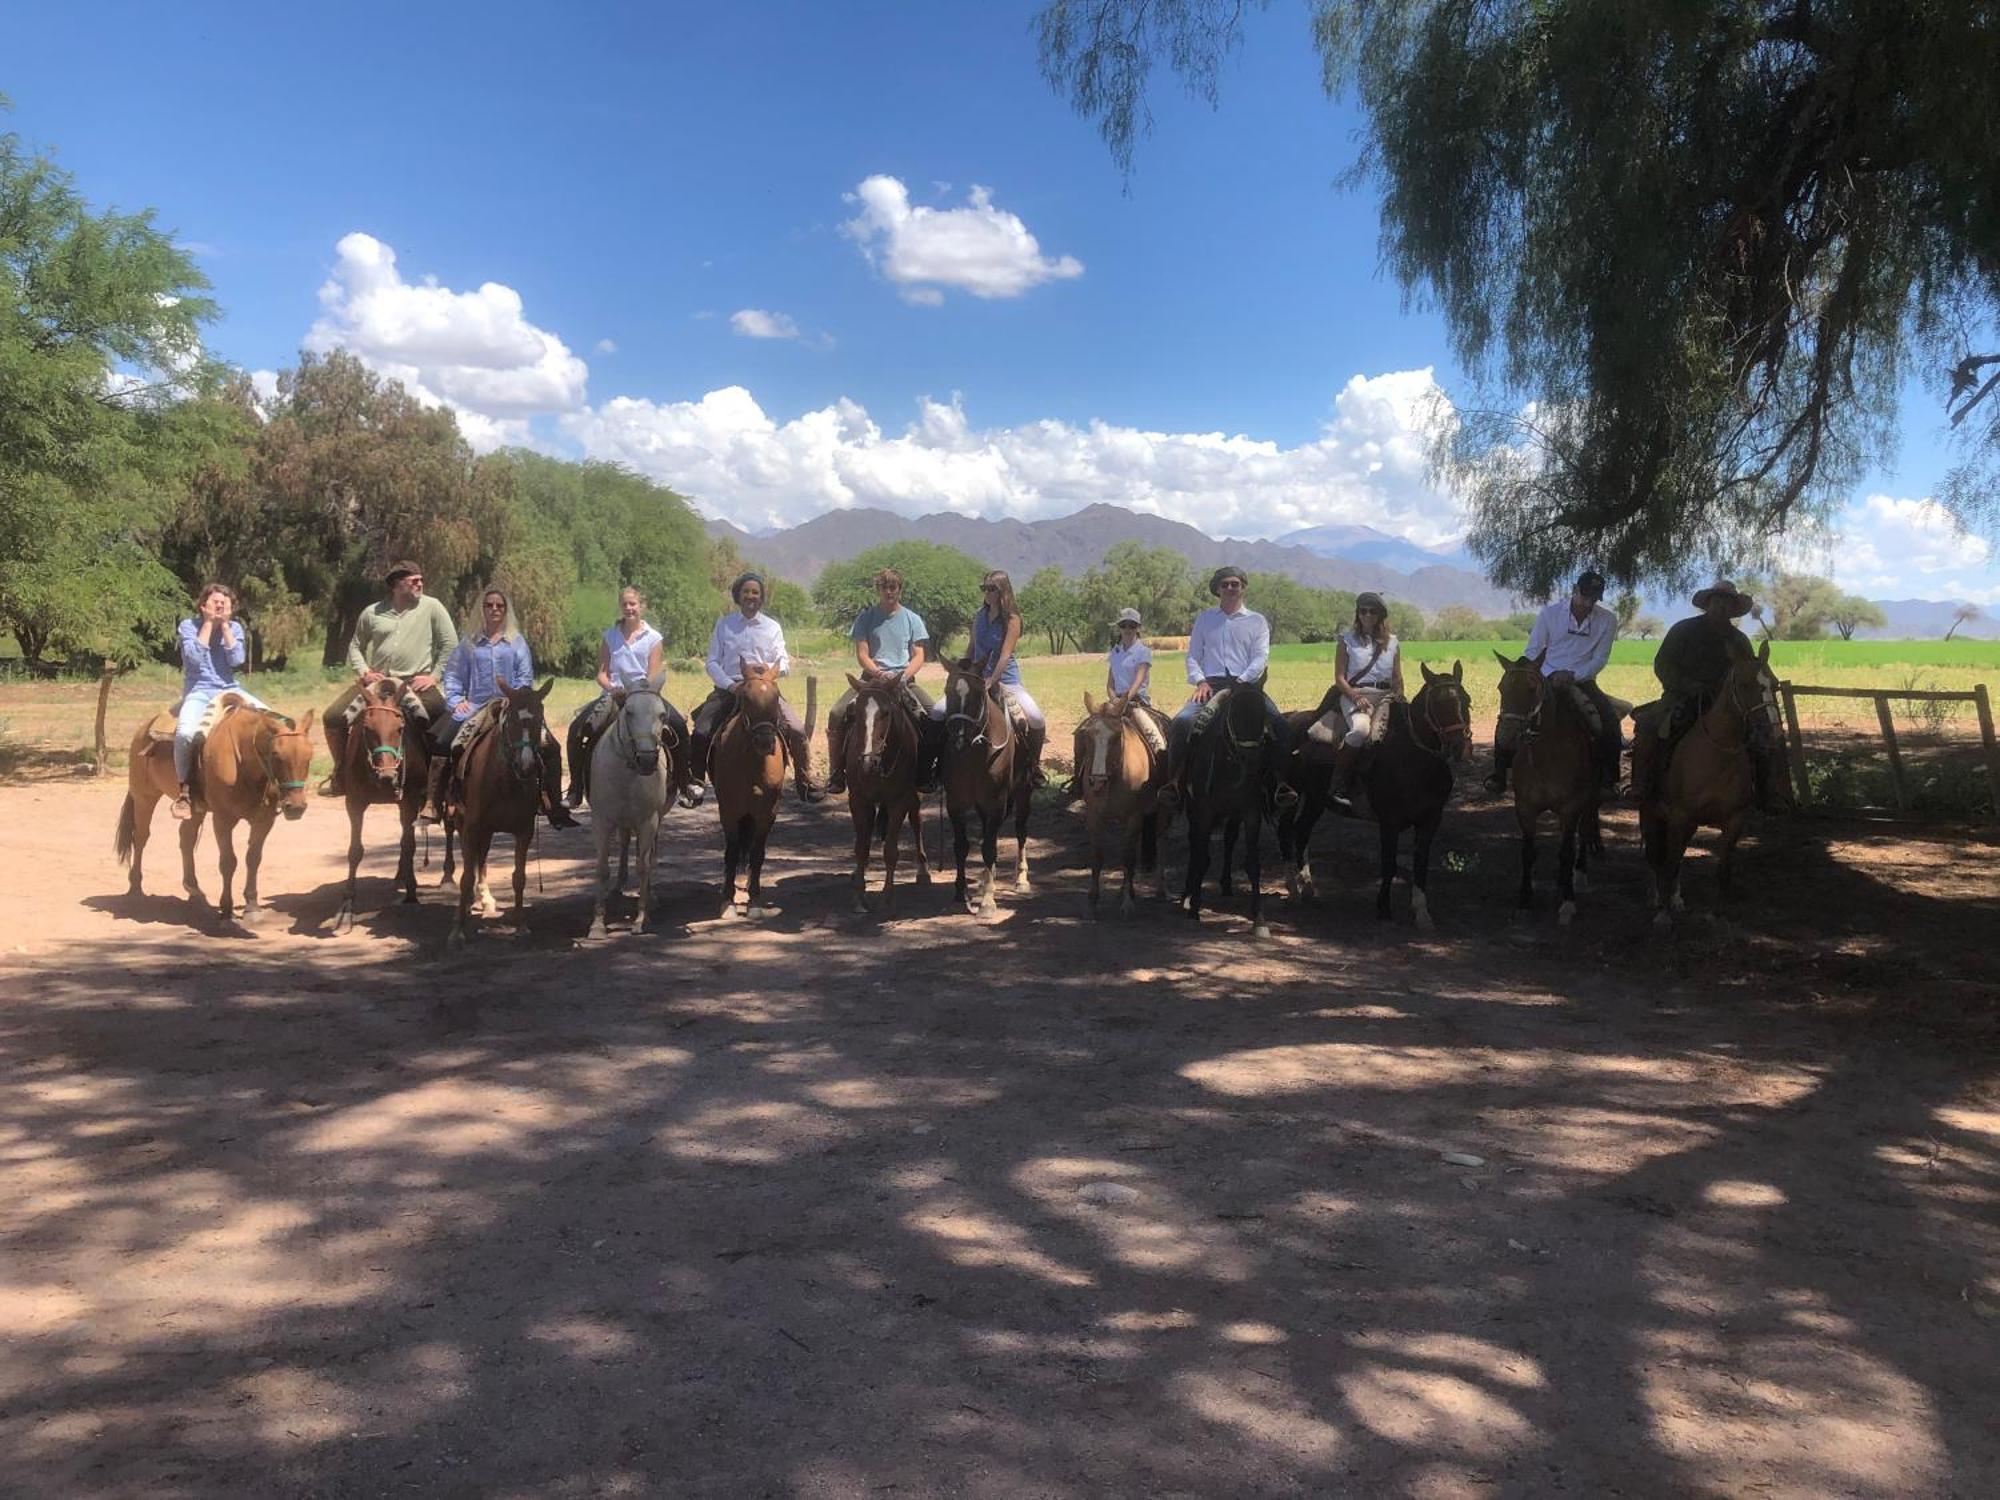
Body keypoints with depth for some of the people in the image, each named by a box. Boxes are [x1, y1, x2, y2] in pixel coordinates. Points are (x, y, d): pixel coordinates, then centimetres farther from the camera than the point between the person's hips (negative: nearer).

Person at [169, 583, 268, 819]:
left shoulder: (235, 627, 9)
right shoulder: (188, 626, 1)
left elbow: (237, 660, -6)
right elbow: (195, 657, -15)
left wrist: (225, 626, -7)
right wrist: (208, 623, -10)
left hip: (230, 689, 4)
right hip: (199, 691, -4)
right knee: (186, 732, -33)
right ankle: (183, 790, -17)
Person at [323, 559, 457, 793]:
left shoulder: (432, 607, 1)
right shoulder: (372, 613, 8)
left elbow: (450, 644, -1)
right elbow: (355, 646, 17)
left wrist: (434, 675, -7)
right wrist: (364, 672, 0)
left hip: (416, 682, -2)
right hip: (377, 680, 3)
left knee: (447, 720, -29)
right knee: (332, 717, -10)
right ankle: (341, 771, 11)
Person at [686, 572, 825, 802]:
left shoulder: (772, 627, 9)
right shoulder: (723, 624, 6)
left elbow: (784, 663, 5)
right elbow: (712, 662, 4)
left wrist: (769, 667, -18)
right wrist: (730, 684, -13)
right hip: (729, 687, 0)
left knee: (797, 730, -16)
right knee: (701, 733, -18)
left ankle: (804, 783, -1)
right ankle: (694, 784, -1)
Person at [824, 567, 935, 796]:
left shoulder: (912, 619, 9)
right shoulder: (865, 618, 6)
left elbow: (918, 656, 5)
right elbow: (862, 654, 0)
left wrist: (904, 675, -15)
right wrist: (880, 673, -19)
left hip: (904, 679, 1)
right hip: (872, 677, 0)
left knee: (934, 714, -23)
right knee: (836, 714, -22)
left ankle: (926, 773, -10)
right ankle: (836, 774, -11)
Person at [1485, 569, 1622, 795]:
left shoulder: (1607, 620, -3)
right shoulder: (1550, 613, -5)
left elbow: (1600, 658, -2)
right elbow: (1533, 651, -3)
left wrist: (1573, 675, -19)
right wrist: (1550, 674, -20)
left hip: (1582, 680, 0)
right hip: (1546, 677, 0)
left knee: (1610, 719, -23)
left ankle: (1607, 778, -8)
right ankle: (1499, 774, -12)